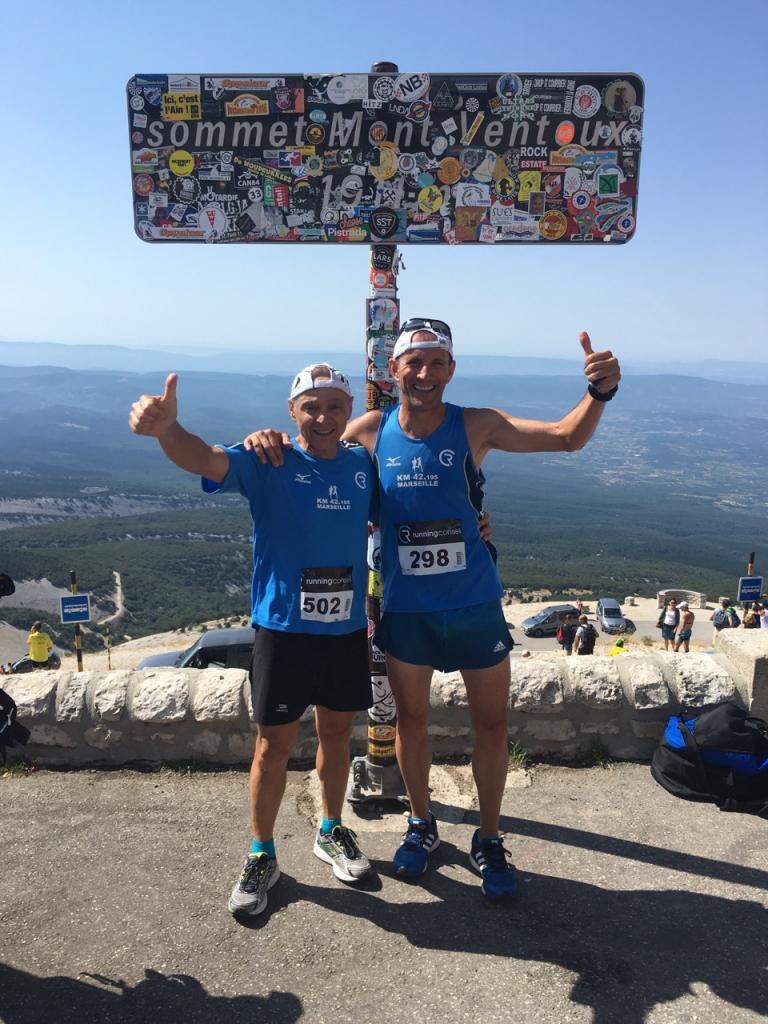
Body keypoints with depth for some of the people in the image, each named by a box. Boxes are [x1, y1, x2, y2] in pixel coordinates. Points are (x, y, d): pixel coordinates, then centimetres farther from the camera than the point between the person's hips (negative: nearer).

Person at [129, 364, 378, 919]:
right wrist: (166, 427, -51)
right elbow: (204, 459, -30)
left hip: (348, 628, 4)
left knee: (337, 734, 18)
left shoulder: (363, 466, 3)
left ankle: (332, 833, 40)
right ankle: (262, 857, 27)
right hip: (283, 628, -3)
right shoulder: (266, 462, -10)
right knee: (274, 745, 6)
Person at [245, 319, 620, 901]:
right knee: (412, 719, 17)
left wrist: (599, 393, -35)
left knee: (491, 723, 10)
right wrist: (271, 439, -17)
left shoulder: (475, 427, -11)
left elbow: (568, 438, -16)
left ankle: (488, 841, 34)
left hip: (475, 603, -1)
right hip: (405, 608, 1)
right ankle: (422, 826, 42)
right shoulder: (370, 431, -6)